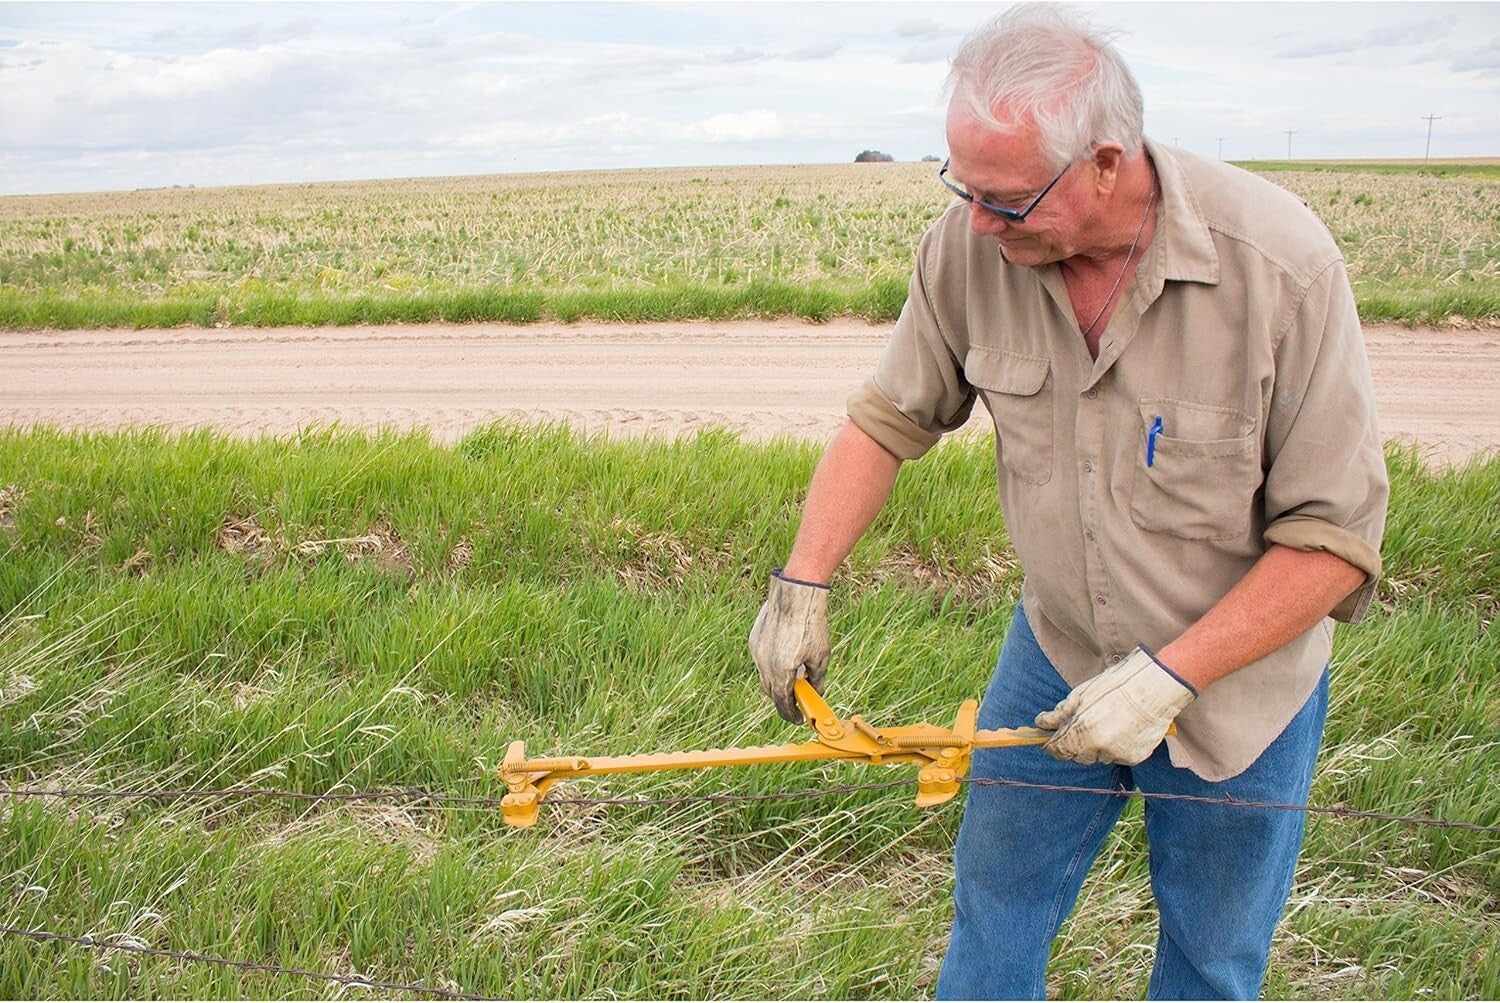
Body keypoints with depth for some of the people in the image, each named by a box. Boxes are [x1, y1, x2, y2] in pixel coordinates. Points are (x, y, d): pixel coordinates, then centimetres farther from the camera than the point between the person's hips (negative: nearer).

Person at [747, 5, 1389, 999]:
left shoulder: (1280, 264, -28)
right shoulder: (972, 246, -18)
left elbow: (1336, 537, -22)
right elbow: (888, 418, -3)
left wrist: (1168, 677, -26)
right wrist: (803, 584, -10)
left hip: (1242, 678, -2)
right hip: (1057, 656, 3)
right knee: (995, 908, 18)